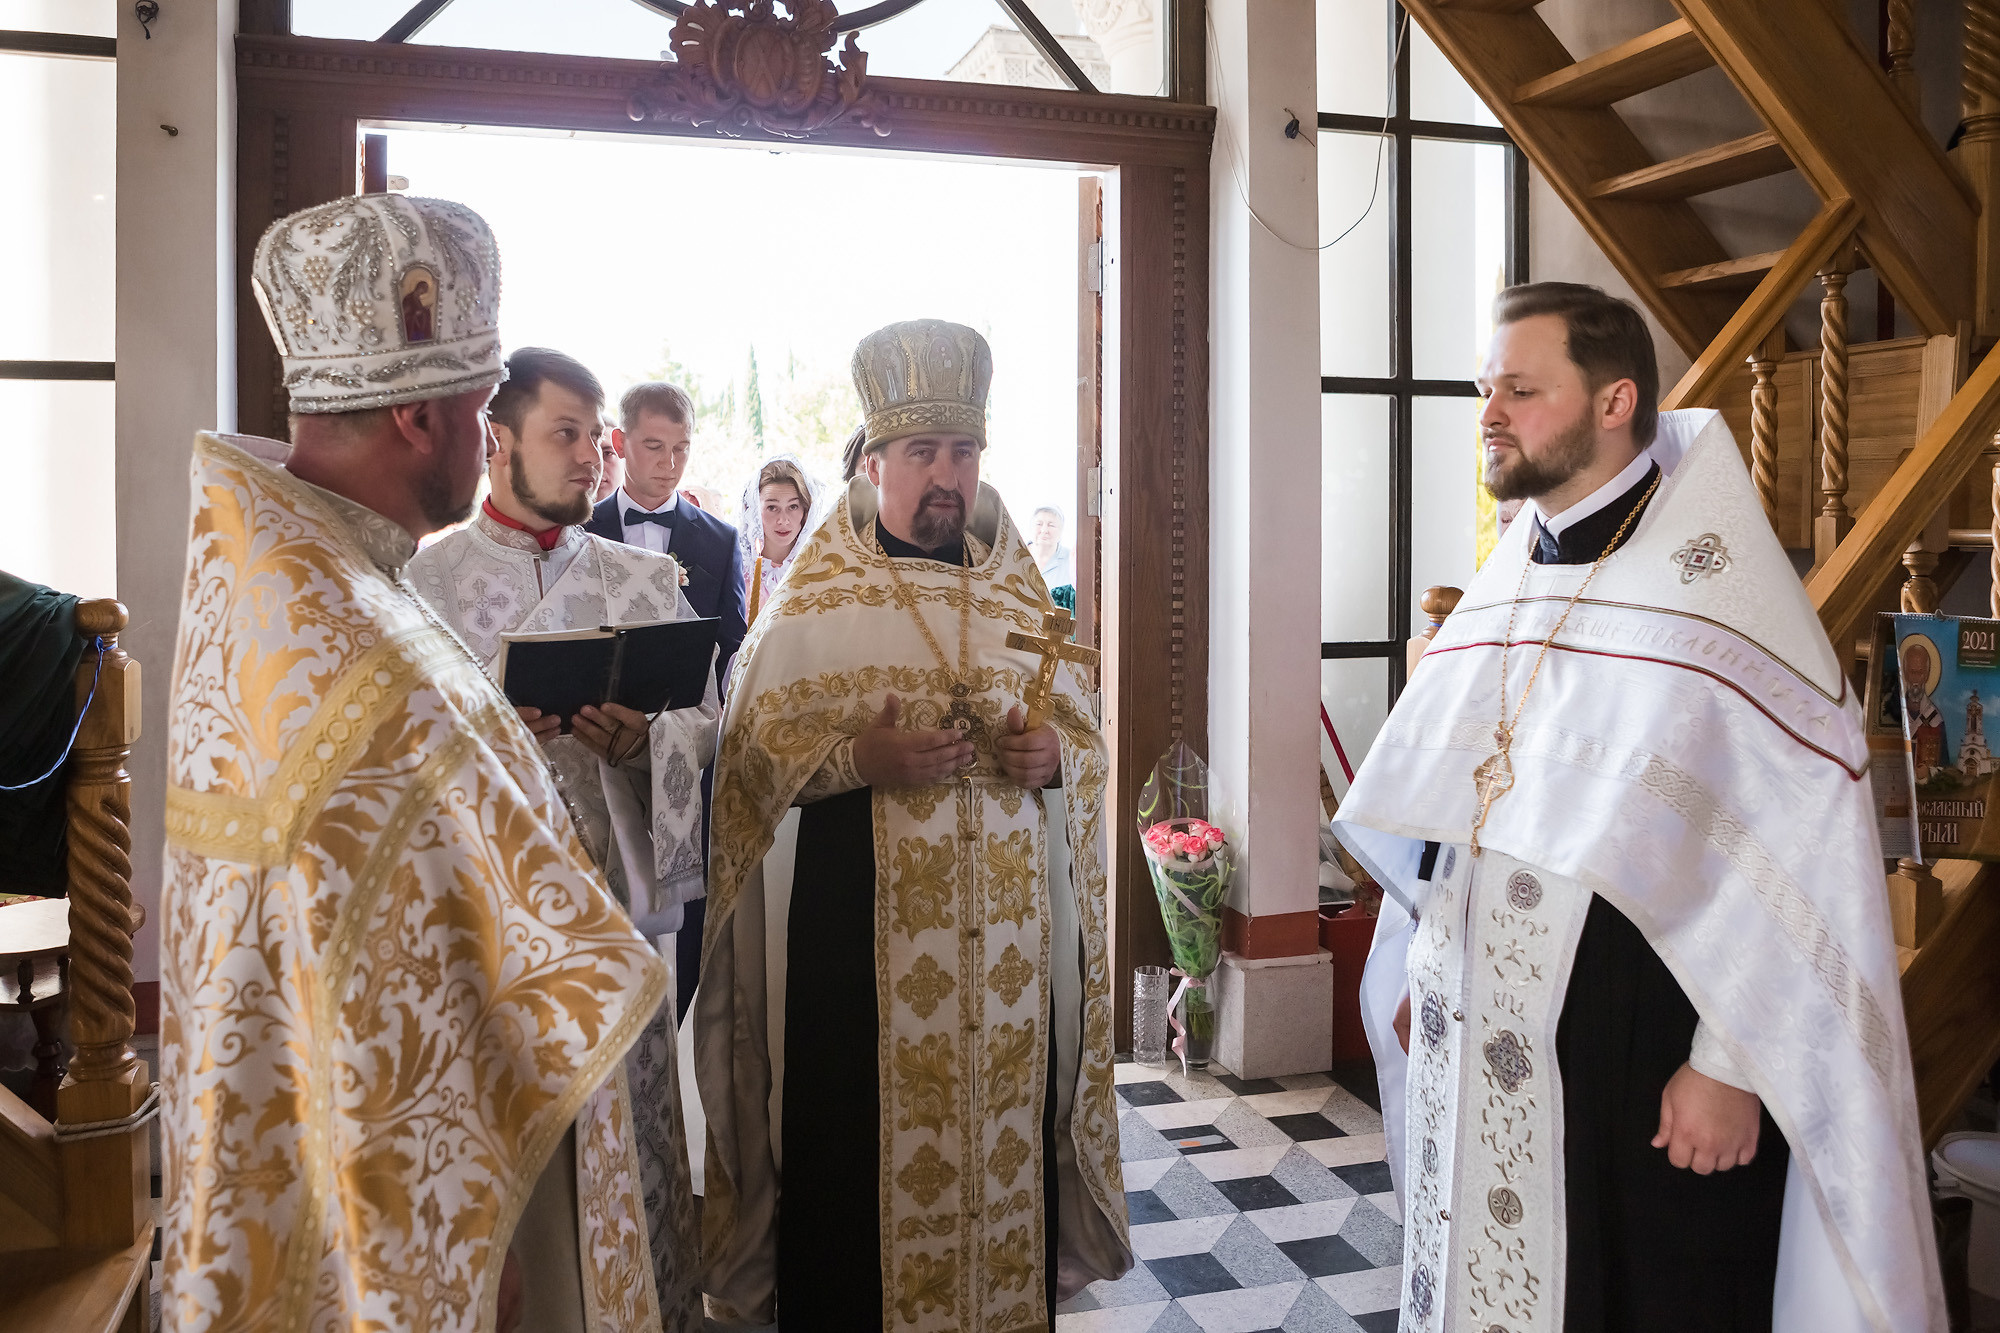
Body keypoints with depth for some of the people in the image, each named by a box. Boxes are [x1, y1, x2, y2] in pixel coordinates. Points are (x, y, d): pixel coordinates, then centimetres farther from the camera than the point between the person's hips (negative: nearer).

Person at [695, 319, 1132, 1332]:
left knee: (1005, 1131, 9)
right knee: (868, 1158, 2)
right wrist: (859, 759, -20)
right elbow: (750, 754, -4)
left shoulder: (1020, 597, 11)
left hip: (1010, 938, 4)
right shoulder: (812, 602, 0)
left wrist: (1054, 756, -8)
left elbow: (1088, 738, 15)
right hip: (859, 936, -3)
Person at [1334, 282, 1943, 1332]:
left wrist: (1730, 1064, -16)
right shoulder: (1500, 589, 7)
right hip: (1475, 1040, 6)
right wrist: (1420, 970, 11)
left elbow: (1795, 849, -15)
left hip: (1638, 1053, -6)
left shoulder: (1718, 589, -13)